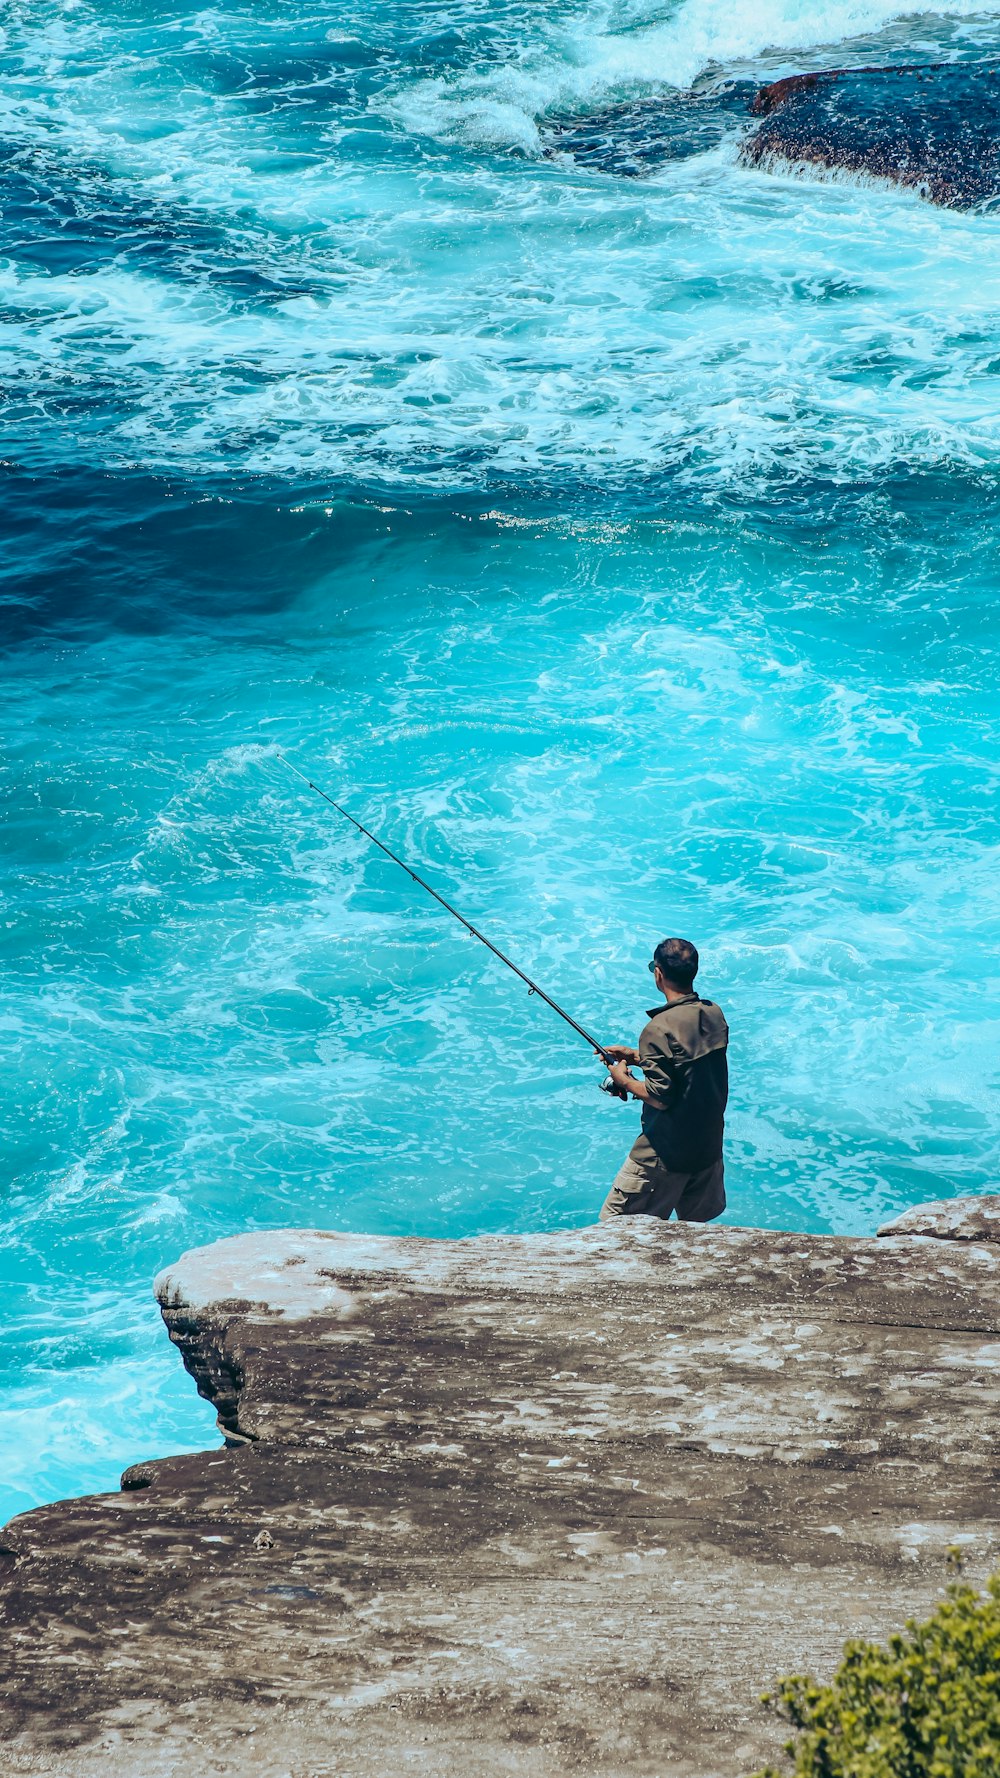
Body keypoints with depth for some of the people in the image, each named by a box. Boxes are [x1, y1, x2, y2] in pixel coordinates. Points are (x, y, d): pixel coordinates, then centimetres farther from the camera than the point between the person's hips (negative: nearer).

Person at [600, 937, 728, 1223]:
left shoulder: (659, 1028, -23)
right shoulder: (715, 1014, 0)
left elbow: (660, 1099, -22)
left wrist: (624, 1080, -5)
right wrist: (636, 1056, 13)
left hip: (667, 1153, -8)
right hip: (710, 1145, 8)